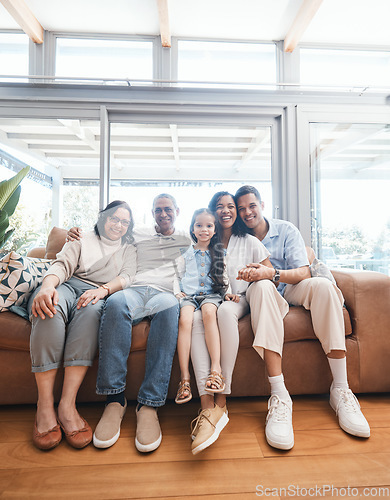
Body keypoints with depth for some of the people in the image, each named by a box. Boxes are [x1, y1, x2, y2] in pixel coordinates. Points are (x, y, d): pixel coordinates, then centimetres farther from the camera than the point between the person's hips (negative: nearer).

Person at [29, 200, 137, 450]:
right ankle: (45, 404, -28)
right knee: (50, 307, -34)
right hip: (68, 286, 1)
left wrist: (103, 289, -16)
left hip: (98, 294, 0)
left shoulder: (128, 250, 24)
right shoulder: (82, 242, 24)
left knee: (90, 310, -37)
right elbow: (62, 265, 6)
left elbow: (127, 276, 6)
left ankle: (67, 404, -34)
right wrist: (47, 286, -18)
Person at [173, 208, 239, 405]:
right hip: (188, 295, 1)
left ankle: (216, 369, -37)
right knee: (185, 319, -32)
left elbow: (223, 278, 18)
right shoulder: (185, 253, 20)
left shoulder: (218, 253, 20)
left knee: (209, 313, -36)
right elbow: (177, 276, 19)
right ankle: (184, 378, -28)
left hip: (211, 294, 0)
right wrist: (177, 291, 2)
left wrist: (227, 292, 1)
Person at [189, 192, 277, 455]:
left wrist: (279, 305, -14)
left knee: (225, 310, -38)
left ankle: (221, 402, -32)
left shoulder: (249, 242, 8)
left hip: (240, 300, -2)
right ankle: (208, 405, -38)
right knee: (195, 317, -33)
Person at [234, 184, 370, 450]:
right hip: (261, 295, -1)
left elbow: (304, 273, -9)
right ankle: (279, 395, -40)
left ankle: (340, 389, -25)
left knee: (322, 285, -30)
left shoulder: (286, 230, 2)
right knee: (260, 289, -37)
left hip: (289, 291, 1)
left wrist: (271, 273, -28)